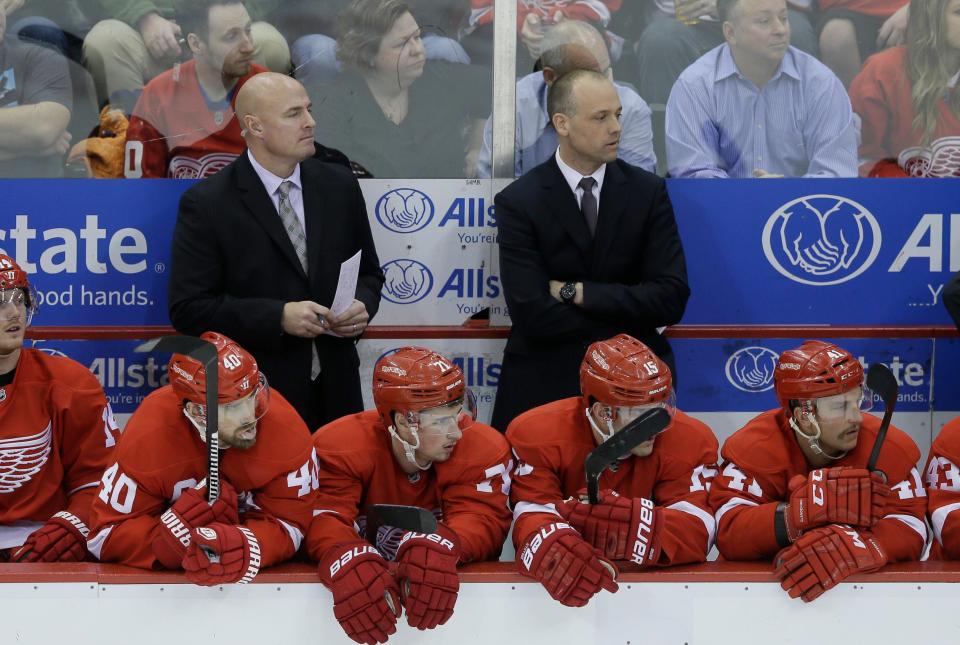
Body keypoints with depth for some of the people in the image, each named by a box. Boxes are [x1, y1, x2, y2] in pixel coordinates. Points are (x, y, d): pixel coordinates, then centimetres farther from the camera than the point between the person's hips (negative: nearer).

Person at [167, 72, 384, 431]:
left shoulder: (339, 186, 4)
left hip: (335, 390, 4)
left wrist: (363, 305, -8)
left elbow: (368, 271, 15)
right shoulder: (206, 203, -9)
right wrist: (279, 316, -21)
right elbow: (187, 308, -12)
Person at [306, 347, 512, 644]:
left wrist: (440, 547, -42)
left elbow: (482, 518, -19)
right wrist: (349, 561, -45)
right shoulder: (341, 446, -15)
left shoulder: (483, 449, -12)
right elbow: (325, 516, -22)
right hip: (370, 582, 0)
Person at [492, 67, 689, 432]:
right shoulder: (518, 202, -5)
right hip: (544, 384, -1)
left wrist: (578, 292, -12)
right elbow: (534, 315, -15)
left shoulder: (648, 191, 3)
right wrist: (632, 316, -8)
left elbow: (671, 297, -7)